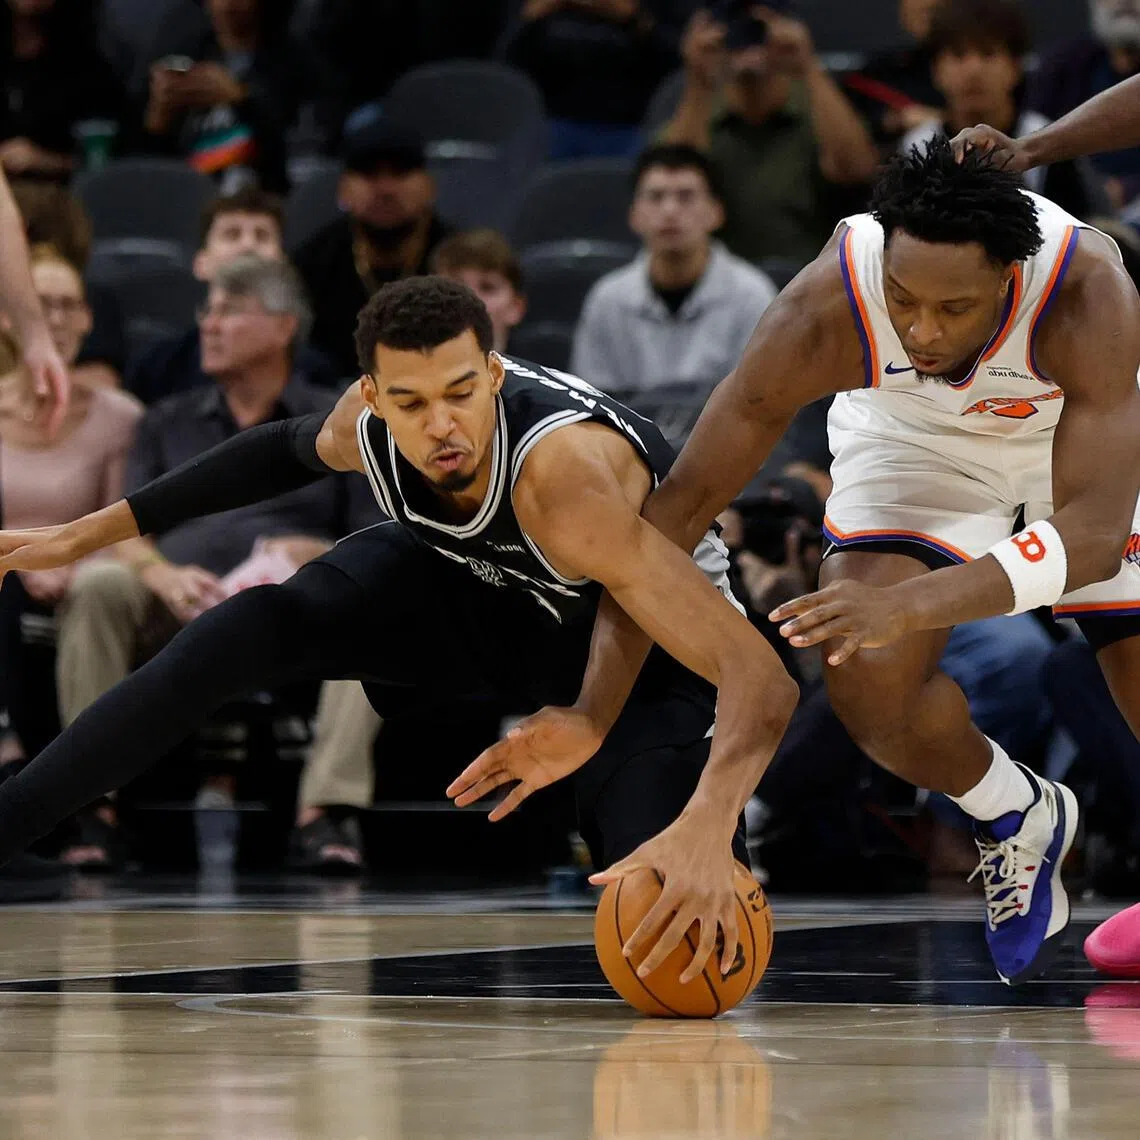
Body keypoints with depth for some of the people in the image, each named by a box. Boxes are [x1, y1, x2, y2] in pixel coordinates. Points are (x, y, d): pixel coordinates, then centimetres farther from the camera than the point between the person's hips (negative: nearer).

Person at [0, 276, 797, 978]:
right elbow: (295, 448, 5)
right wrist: (86, 536, 5)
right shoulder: (366, 424, -24)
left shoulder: (565, 475, -43)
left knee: (667, 915, -26)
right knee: (250, 632, -20)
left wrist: (707, 828, -67)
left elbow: (762, 676, -49)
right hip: (472, 580, 4)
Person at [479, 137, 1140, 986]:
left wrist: (909, 604, -59)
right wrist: (594, 710, -37)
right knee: (869, 679, -23)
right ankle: (1018, 821, 9)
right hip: (914, 437, 0)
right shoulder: (823, 311, -37)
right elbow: (680, 503, -31)